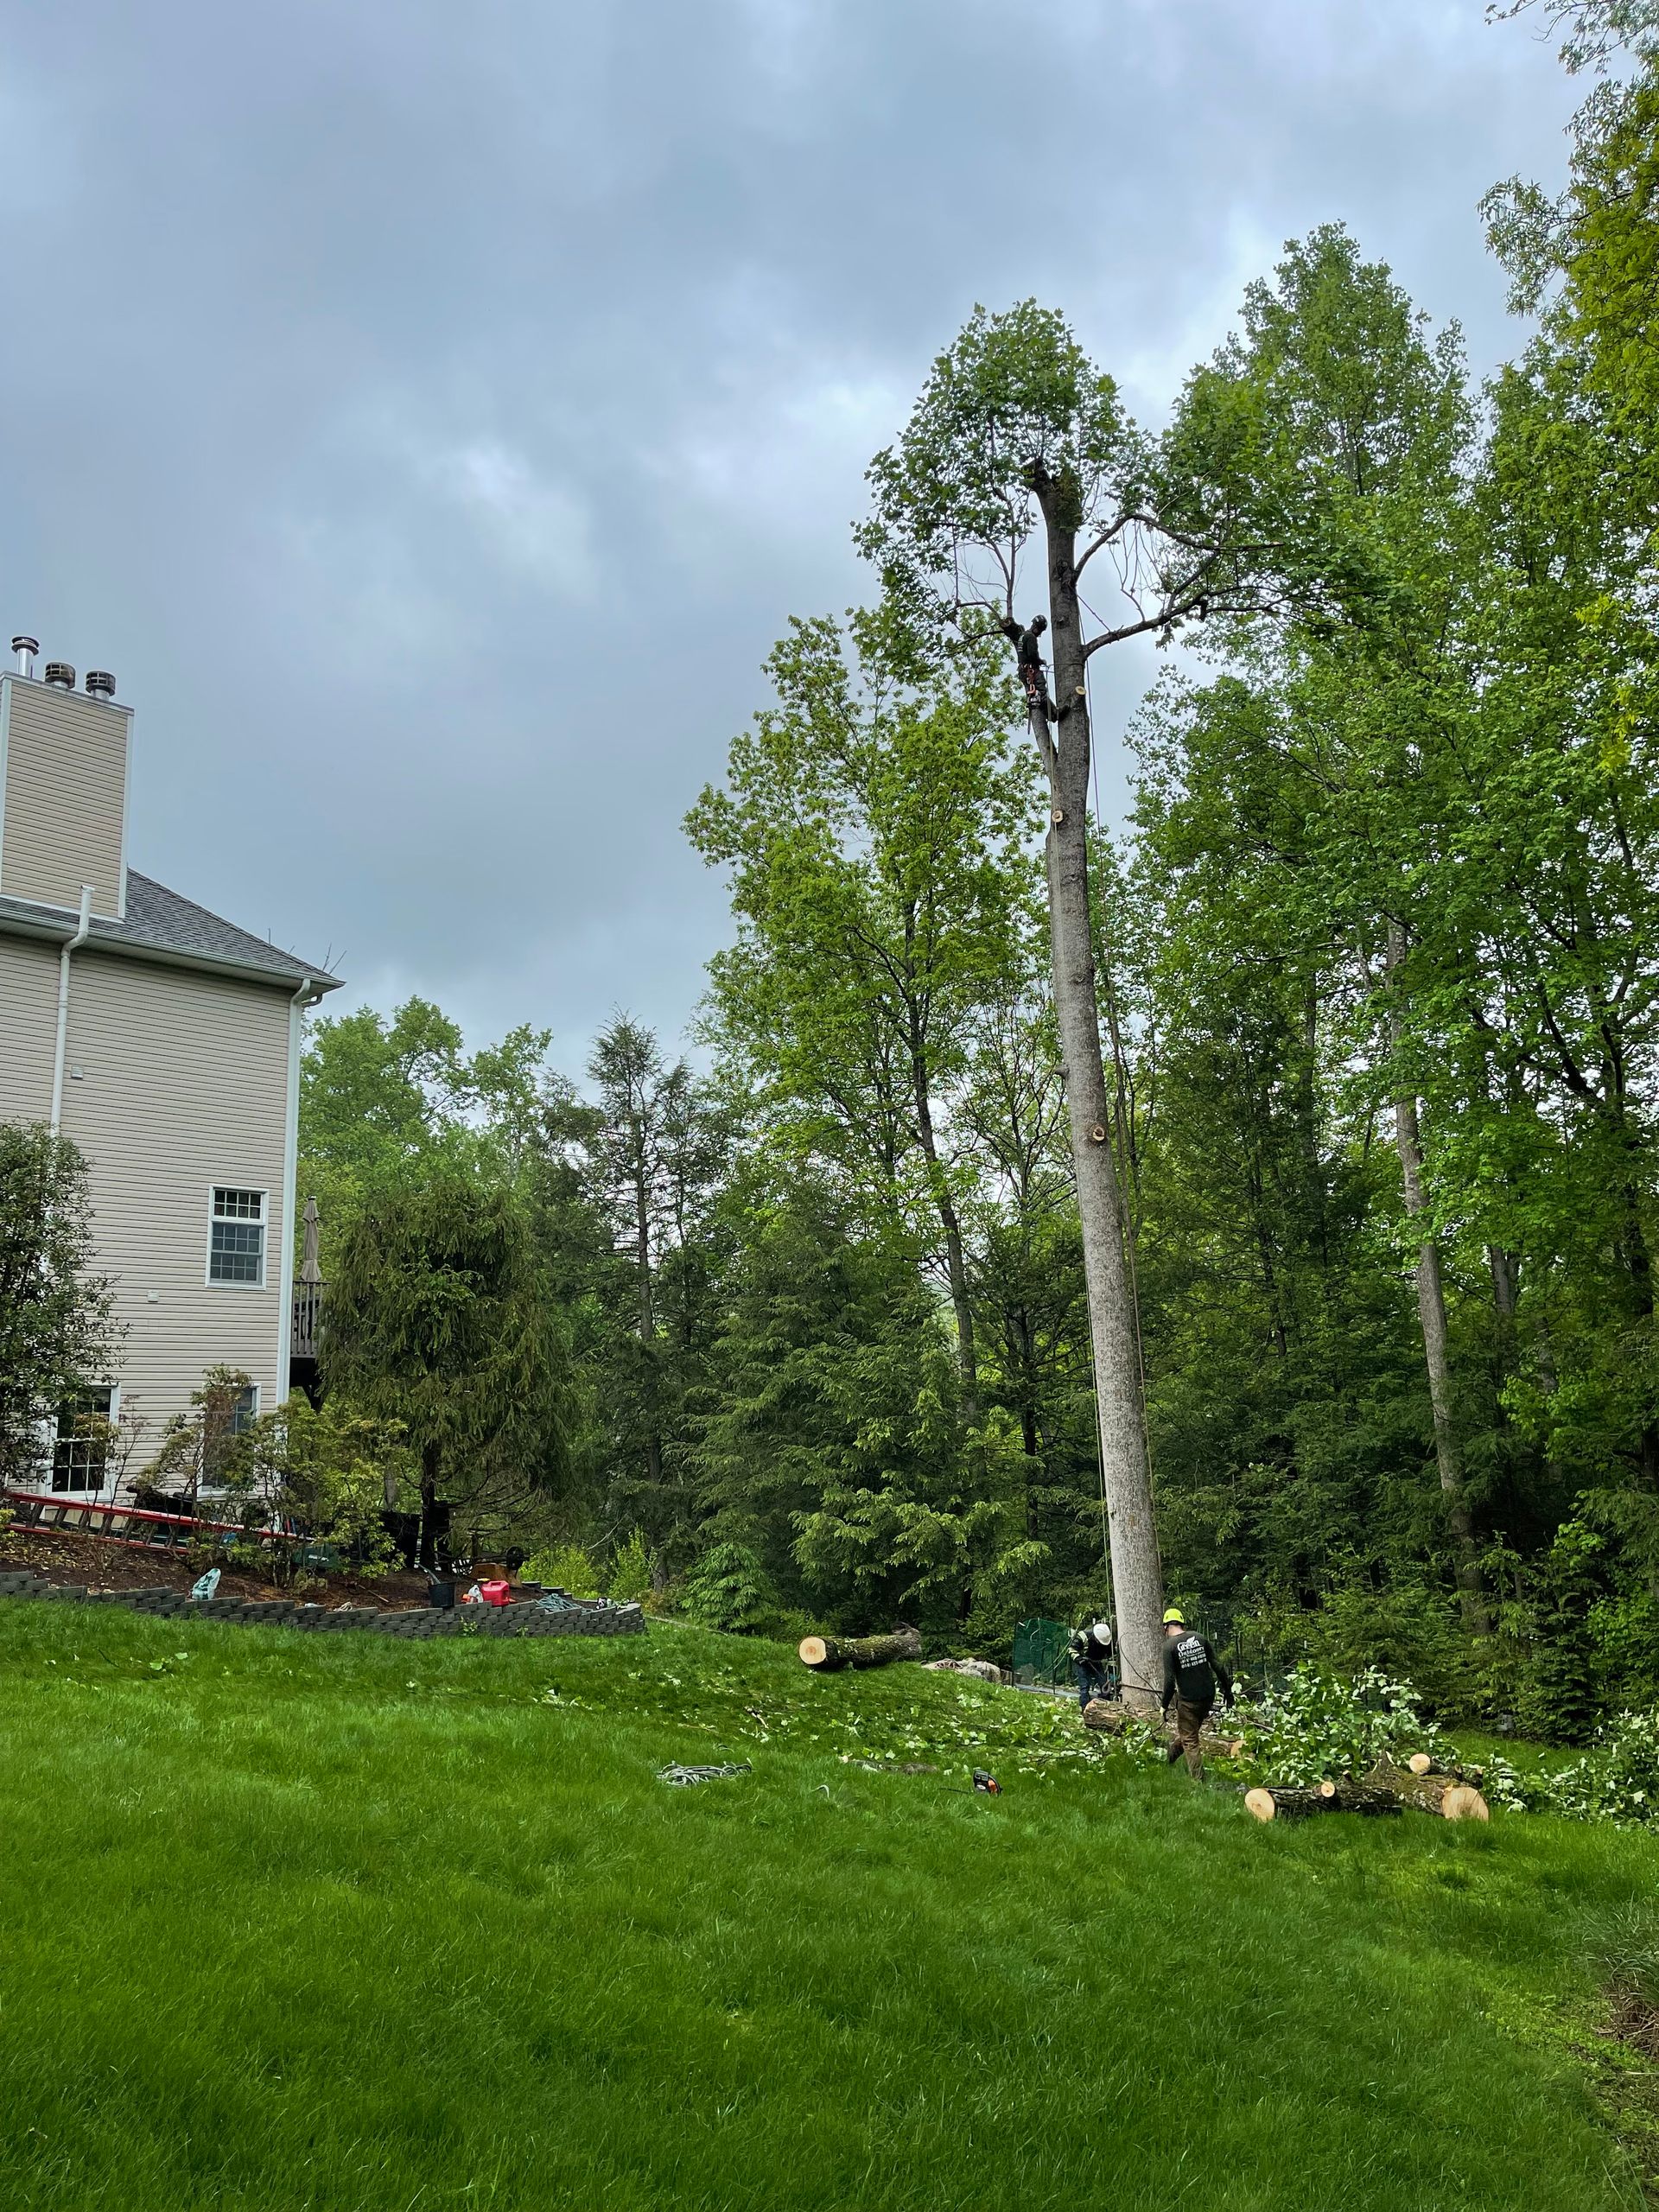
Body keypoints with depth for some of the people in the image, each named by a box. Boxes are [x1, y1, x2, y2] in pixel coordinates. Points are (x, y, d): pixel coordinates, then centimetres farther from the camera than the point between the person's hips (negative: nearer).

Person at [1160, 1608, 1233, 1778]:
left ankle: (1198, 1780, 6)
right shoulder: (1199, 1637, 1)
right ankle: (1169, 1756, 42)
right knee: (1185, 1731, 25)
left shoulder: (1170, 1646, -12)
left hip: (1188, 1699, -5)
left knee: (1189, 1741, 6)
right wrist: (1227, 1690, 12)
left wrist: (1165, 1705, -6)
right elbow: (1217, 1665, 3)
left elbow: (1169, 1680, -16)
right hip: (1208, 1696, 5)